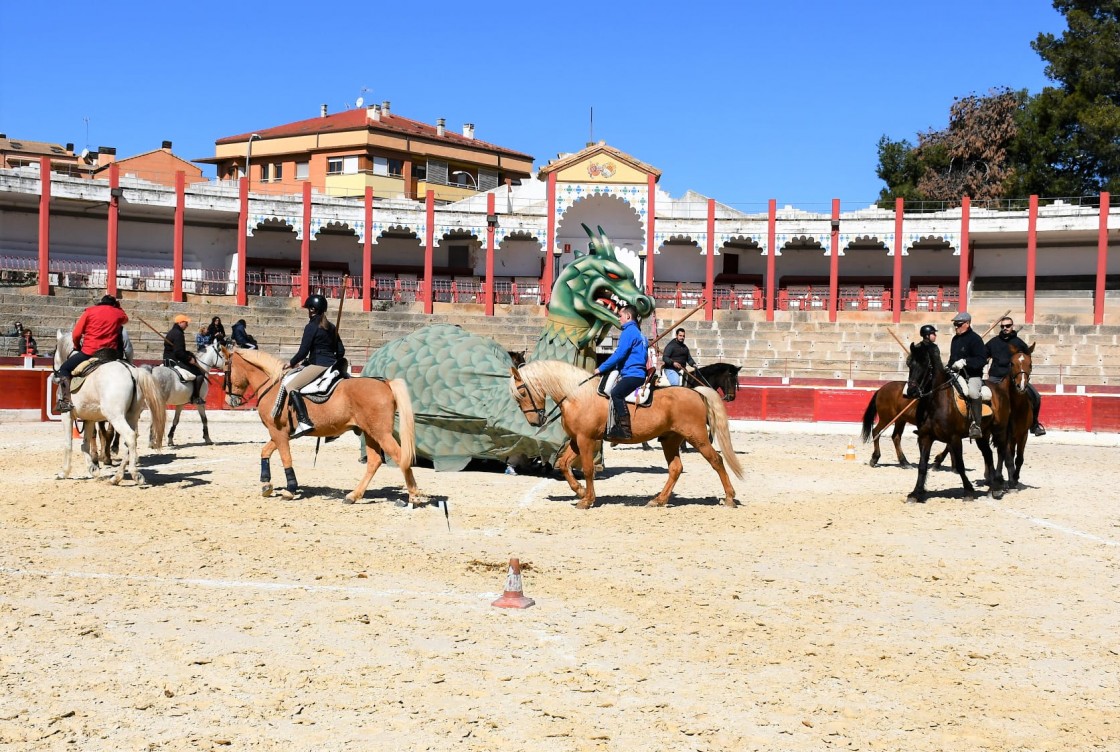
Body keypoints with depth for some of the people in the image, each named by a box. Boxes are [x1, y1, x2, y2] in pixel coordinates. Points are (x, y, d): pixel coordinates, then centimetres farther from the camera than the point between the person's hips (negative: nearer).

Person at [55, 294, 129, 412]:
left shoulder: (89, 311, 5)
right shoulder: (119, 314, 12)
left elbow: (76, 334, 2)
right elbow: (125, 319, 38)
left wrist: (77, 347, 19)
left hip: (89, 352, -3)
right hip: (111, 353, 3)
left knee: (64, 370, 9)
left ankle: (65, 399, -12)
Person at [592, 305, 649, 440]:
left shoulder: (629, 331, -6)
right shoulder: (639, 333, 24)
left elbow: (619, 354, -14)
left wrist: (601, 368, -7)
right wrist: (610, 368, 28)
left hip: (632, 374, -11)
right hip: (638, 373, 11)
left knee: (616, 393, -27)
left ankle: (625, 429, -37)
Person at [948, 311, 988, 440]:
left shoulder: (975, 339, -8)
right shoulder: (955, 339, 16)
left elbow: (982, 359, -17)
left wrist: (965, 361, -28)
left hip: (972, 376, -8)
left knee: (973, 392, -32)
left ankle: (976, 425, -31)